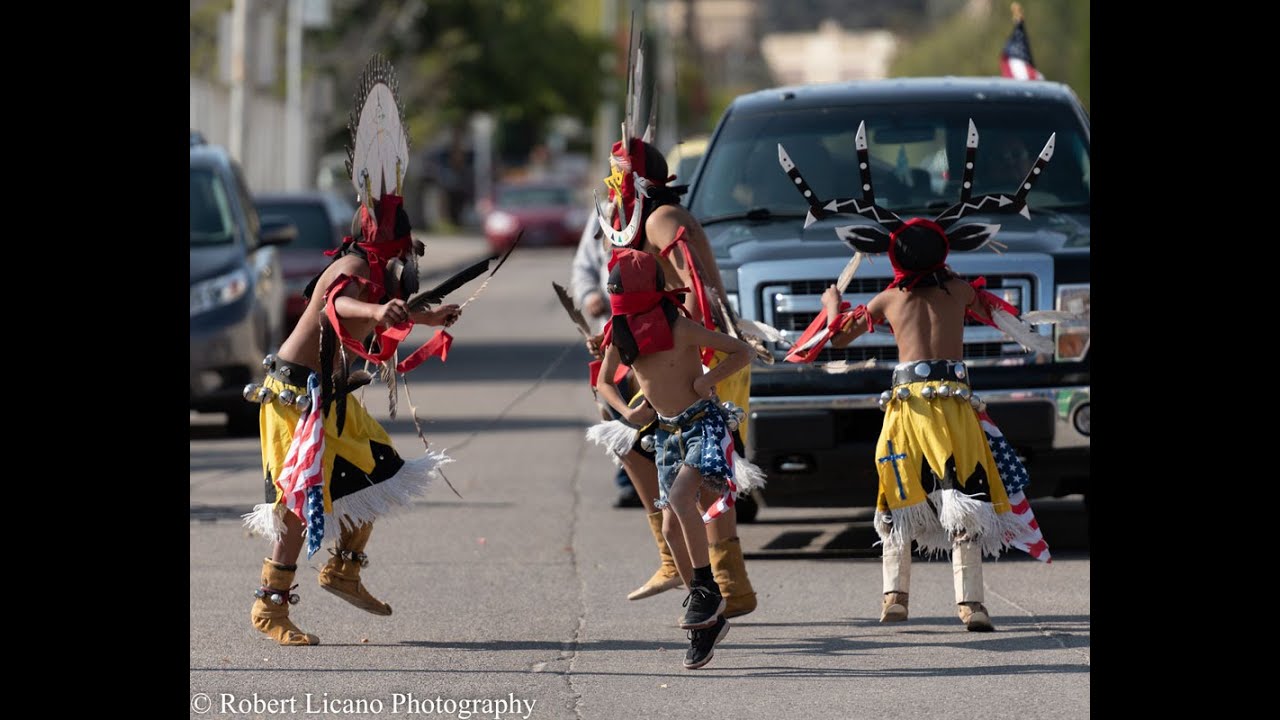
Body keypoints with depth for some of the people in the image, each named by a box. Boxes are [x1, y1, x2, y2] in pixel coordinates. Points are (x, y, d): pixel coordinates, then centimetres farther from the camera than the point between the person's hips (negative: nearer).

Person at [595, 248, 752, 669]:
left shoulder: (680, 328, -16)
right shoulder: (619, 337, -1)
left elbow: (742, 352, -10)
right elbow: (604, 382, 15)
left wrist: (708, 380, -20)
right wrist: (626, 411, -2)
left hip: (704, 423, -7)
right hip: (667, 432, 7)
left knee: (680, 496, -29)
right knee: (671, 527, 1)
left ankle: (706, 588, -19)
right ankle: (707, 621, 10)